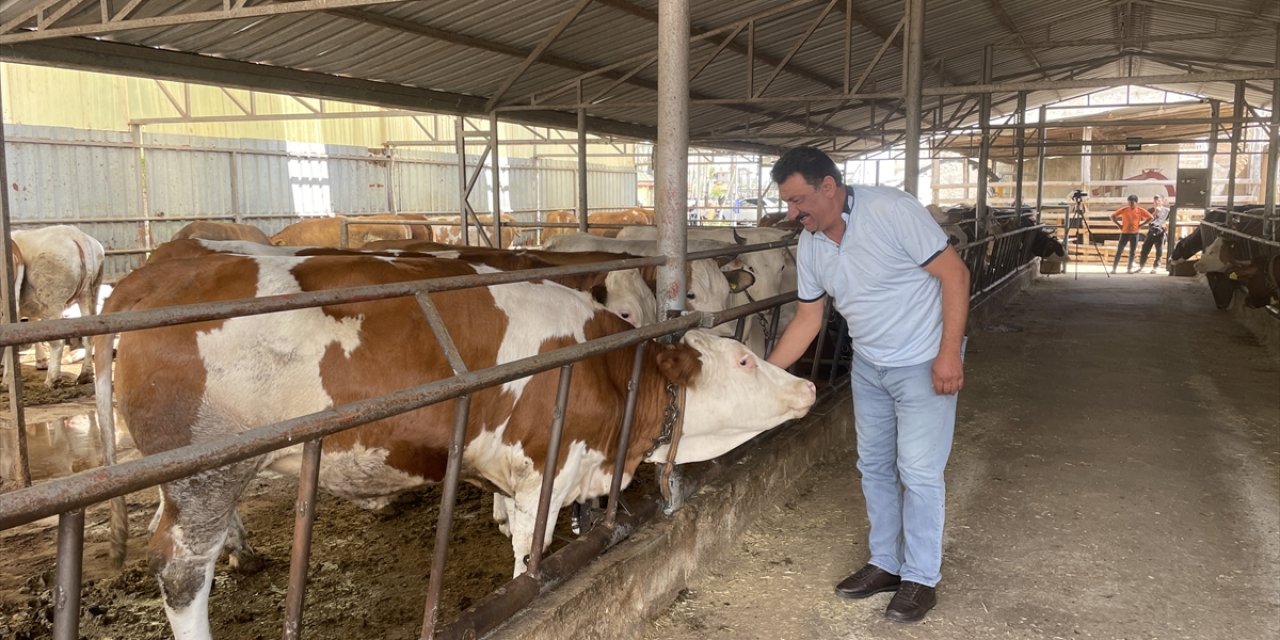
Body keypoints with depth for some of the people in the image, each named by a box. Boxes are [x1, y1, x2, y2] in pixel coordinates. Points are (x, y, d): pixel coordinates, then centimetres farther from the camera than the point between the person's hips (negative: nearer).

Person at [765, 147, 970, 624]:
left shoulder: (891, 210, -24)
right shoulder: (809, 246, -3)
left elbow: (954, 273, -20)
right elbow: (808, 318, 6)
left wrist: (949, 353, -24)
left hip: (924, 365, -7)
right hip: (868, 366, 7)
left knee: (918, 473, 0)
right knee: (874, 467, 14)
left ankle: (921, 578, 17)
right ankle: (885, 564, 30)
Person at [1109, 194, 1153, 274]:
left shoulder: (1140, 210, -2)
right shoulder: (1124, 210, -4)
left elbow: (1150, 217, 4)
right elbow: (1113, 216, 2)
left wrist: (1141, 225, -2)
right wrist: (1119, 225, -3)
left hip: (1134, 234, 1)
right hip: (1124, 233, -1)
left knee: (1132, 252, 5)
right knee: (1119, 251, -3)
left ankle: (1130, 268, 14)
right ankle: (1114, 268, -1)